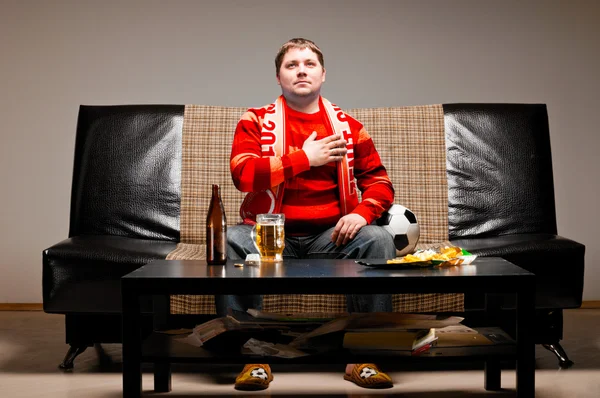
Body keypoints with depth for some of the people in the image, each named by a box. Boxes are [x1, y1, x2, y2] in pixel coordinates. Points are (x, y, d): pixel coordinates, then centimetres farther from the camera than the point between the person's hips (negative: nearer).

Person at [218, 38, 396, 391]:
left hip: (330, 236, 1)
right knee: (231, 241, -32)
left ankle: (363, 358, -22)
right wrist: (305, 158, -11)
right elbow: (242, 174, -11)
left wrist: (363, 213, -14)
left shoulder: (348, 126, 11)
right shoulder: (256, 121, 6)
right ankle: (255, 357, -26)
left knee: (379, 240, -27)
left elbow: (380, 181, 8)